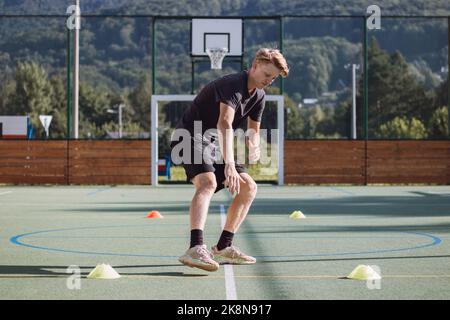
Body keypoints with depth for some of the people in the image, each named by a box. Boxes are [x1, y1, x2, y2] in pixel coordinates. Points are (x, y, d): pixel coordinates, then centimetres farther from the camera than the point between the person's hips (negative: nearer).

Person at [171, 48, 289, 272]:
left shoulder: (258, 96, 8)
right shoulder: (233, 85, -23)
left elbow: (253, 130, 17)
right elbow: (224, 123, -39)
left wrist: (254, 146, -10)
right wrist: (229, 165, -51)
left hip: (213, 145, 10)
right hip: (191, 139, -10)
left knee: (248, 187, 5)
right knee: (208, 182, -34)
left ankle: (223, 248, 8)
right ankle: (196, 249, -49)